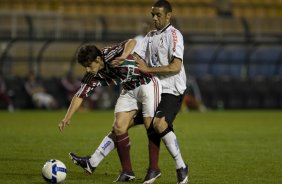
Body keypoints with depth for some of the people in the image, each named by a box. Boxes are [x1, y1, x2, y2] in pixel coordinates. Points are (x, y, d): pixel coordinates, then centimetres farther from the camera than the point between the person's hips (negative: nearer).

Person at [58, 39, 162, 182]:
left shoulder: (109, 54, -24)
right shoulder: (93, 77, -6)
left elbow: (131, 42, -33)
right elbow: (80, 95, -5)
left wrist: (123, 57, -50)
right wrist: (67, 117, -12)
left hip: (147, 84, -7)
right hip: (129, 90, 7)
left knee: (150, 126, -12)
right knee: (118, 127, -3)